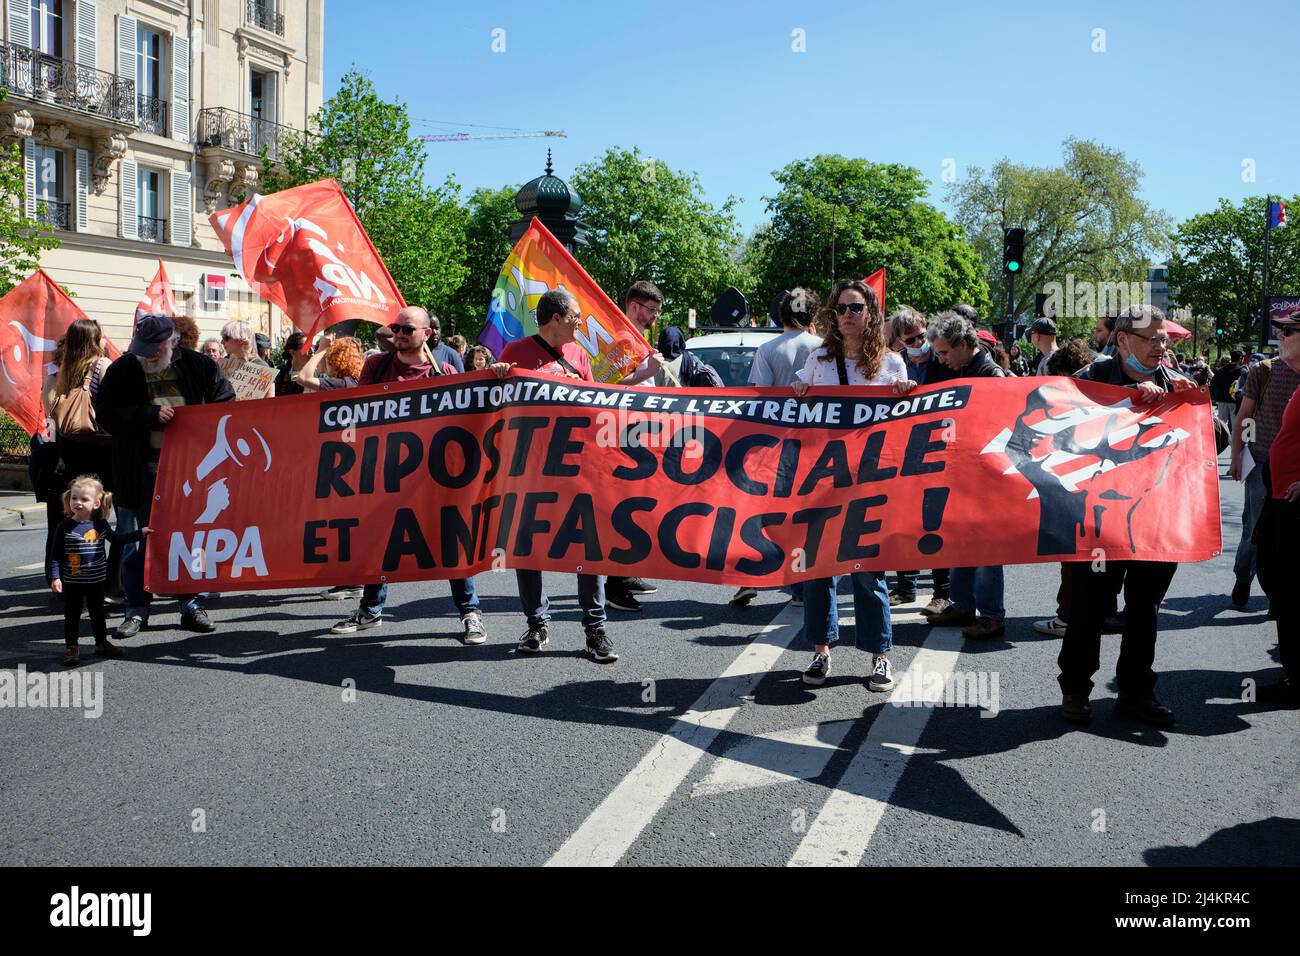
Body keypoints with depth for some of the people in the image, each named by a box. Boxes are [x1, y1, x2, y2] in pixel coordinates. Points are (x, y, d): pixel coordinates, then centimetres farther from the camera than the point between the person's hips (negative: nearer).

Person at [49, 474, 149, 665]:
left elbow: (116, 538, 17)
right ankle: (71, 648, 16)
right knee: (72, 615, 6)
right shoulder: (64, 527, -11)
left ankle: (101, 643, 32)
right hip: (72, 582, -3)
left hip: (97, 581, 3)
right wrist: (55, 577, -17)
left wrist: (140, 533, 14)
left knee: (97, 613, 17)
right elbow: (55, 555, -9)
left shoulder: (99, 524, -1)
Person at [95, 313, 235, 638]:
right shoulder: (122, 370, -2)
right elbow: (106, 413, -10)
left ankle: (190, 604, 21)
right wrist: (151, 414, -21)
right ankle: (137, 608, 16)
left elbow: (225, 405, 7)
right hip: (140, 474, -1)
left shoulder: (200, 367, 0)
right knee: (136, 544, 5)